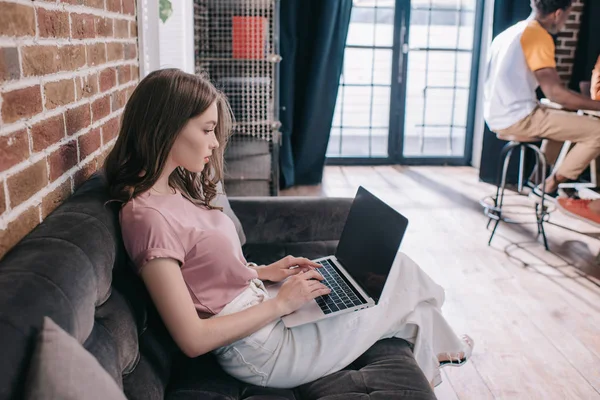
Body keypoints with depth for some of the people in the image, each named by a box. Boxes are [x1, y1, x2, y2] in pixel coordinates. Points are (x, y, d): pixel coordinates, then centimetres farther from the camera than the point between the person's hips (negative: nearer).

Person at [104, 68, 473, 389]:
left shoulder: (175, 189, 2)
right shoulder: (148, 215, -26)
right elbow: (192, 339, -25)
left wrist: (265, 272, 3)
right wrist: (281, 303, -18)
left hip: (262, 311, 8)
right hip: (260, 349, -8)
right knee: (403, 282, 7)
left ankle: (434, 346, 41)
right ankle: (440, 347, 41)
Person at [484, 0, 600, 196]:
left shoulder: (510, 33, 17)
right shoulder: (539, 35, -11)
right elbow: (554, 92, -17)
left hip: (497, 117, 10)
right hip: (518, 119, -10)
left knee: (561, 119, 33)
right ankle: (553, 182, 3)